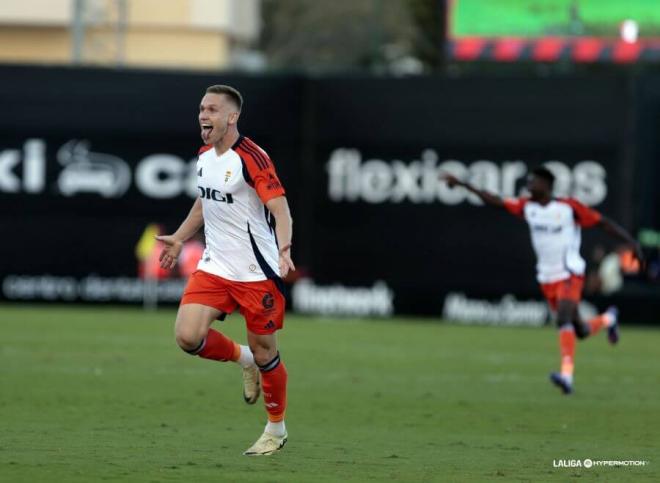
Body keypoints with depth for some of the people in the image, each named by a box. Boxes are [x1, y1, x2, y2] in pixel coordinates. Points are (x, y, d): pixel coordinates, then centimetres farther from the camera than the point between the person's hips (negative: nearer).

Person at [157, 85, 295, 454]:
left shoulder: (251, 157, -15)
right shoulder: (204, 157, 8)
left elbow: (279, 207, -22)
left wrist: (284, 250, -39)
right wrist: (179, 238, 33)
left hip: (256, 271, -6)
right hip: (214, 267, 6)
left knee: (264, 353, 2)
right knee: (188, 336, -13)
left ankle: (277, 430, 22)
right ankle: (242, 358, 18)